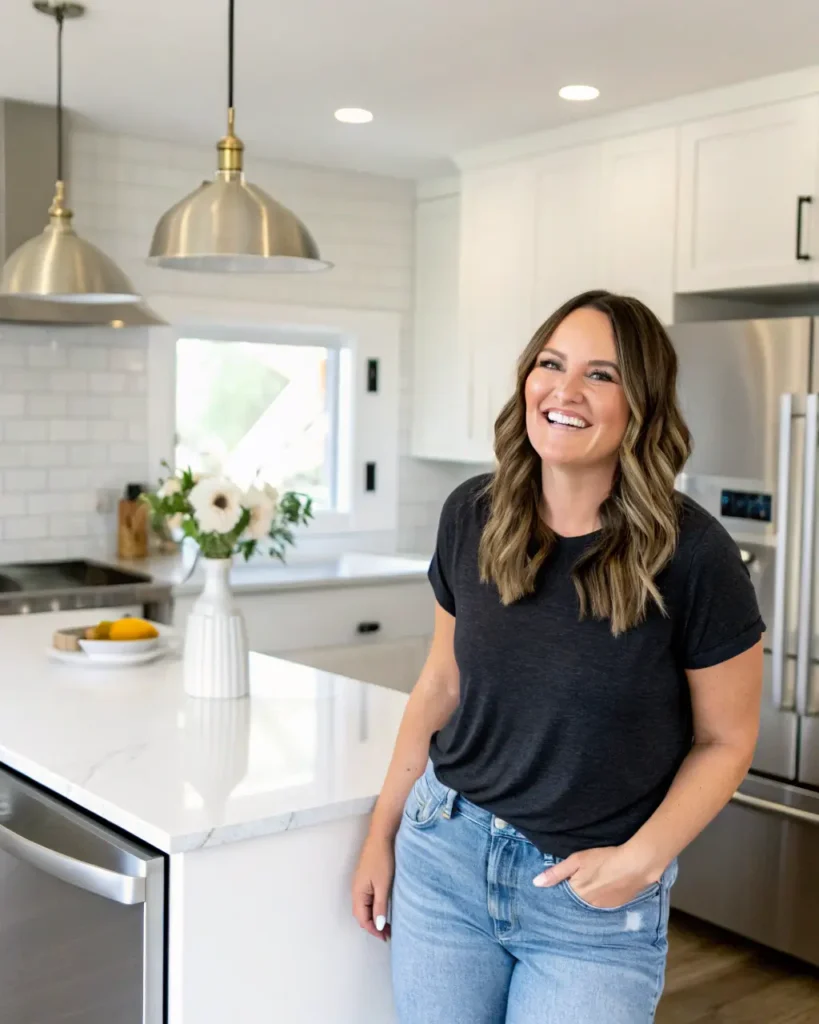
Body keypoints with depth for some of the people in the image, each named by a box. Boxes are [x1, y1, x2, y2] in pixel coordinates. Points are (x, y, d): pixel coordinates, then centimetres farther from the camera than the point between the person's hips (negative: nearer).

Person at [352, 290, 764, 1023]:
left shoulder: (691, 554, -16)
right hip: (444, 853, 4)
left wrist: (642, 859, -16)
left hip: (594, 905, -3)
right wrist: (383, 833, 9)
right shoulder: (472, 516, -4)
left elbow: (726, 740, -5)